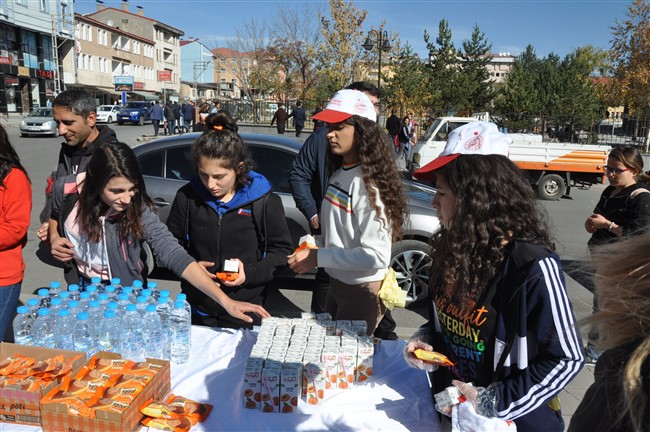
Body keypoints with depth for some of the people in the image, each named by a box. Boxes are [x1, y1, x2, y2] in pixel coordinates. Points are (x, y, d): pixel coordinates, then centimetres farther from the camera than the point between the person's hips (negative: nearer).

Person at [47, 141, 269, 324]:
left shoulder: (138, 209, -27)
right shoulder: (66, 189, -18)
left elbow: (174, 254, -36)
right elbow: (55, 216, 7)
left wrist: (225, 301, -45)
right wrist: (54, 238, -16)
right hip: (80, 289, 3)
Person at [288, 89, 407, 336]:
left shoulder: (367, 182, -23)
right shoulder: (339, 173, 3)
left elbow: (376, 255, -27)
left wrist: (318, 258, -23)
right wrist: (312, 248, -1)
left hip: (362, 292, -8)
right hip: (336, 283, 9)